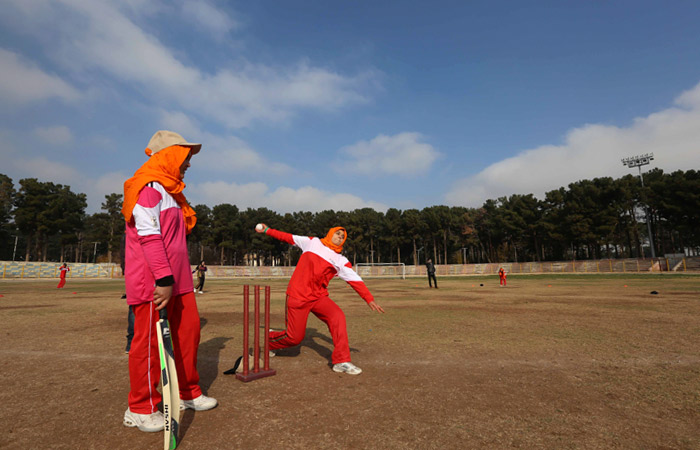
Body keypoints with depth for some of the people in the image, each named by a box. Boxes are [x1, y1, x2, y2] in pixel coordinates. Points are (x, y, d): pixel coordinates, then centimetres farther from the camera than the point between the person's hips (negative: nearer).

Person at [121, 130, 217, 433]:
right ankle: (140, 410, 17)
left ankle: (188, 393, 27)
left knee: (189, 331, 12)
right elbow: (149, 236, -21)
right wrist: (164, 279, -25)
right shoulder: (148, 187, -11)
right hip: (153, 281, -10)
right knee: (149, 341, 0)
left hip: (177, 280, 10)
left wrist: (176, 278, 19)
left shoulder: (170, 191, 20)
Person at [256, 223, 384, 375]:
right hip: (298, 295, -2)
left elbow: (355, 280, -6)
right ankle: (269, 340, 31)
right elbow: (289, 237, 14)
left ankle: (341, 361, -17)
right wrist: (267, 230, 17)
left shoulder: (341, 261, 3)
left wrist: (370, 299, -16)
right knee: (294, 338, -2)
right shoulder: (311, 242, 3)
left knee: (337, 316, -24)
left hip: (319, 297, 2)